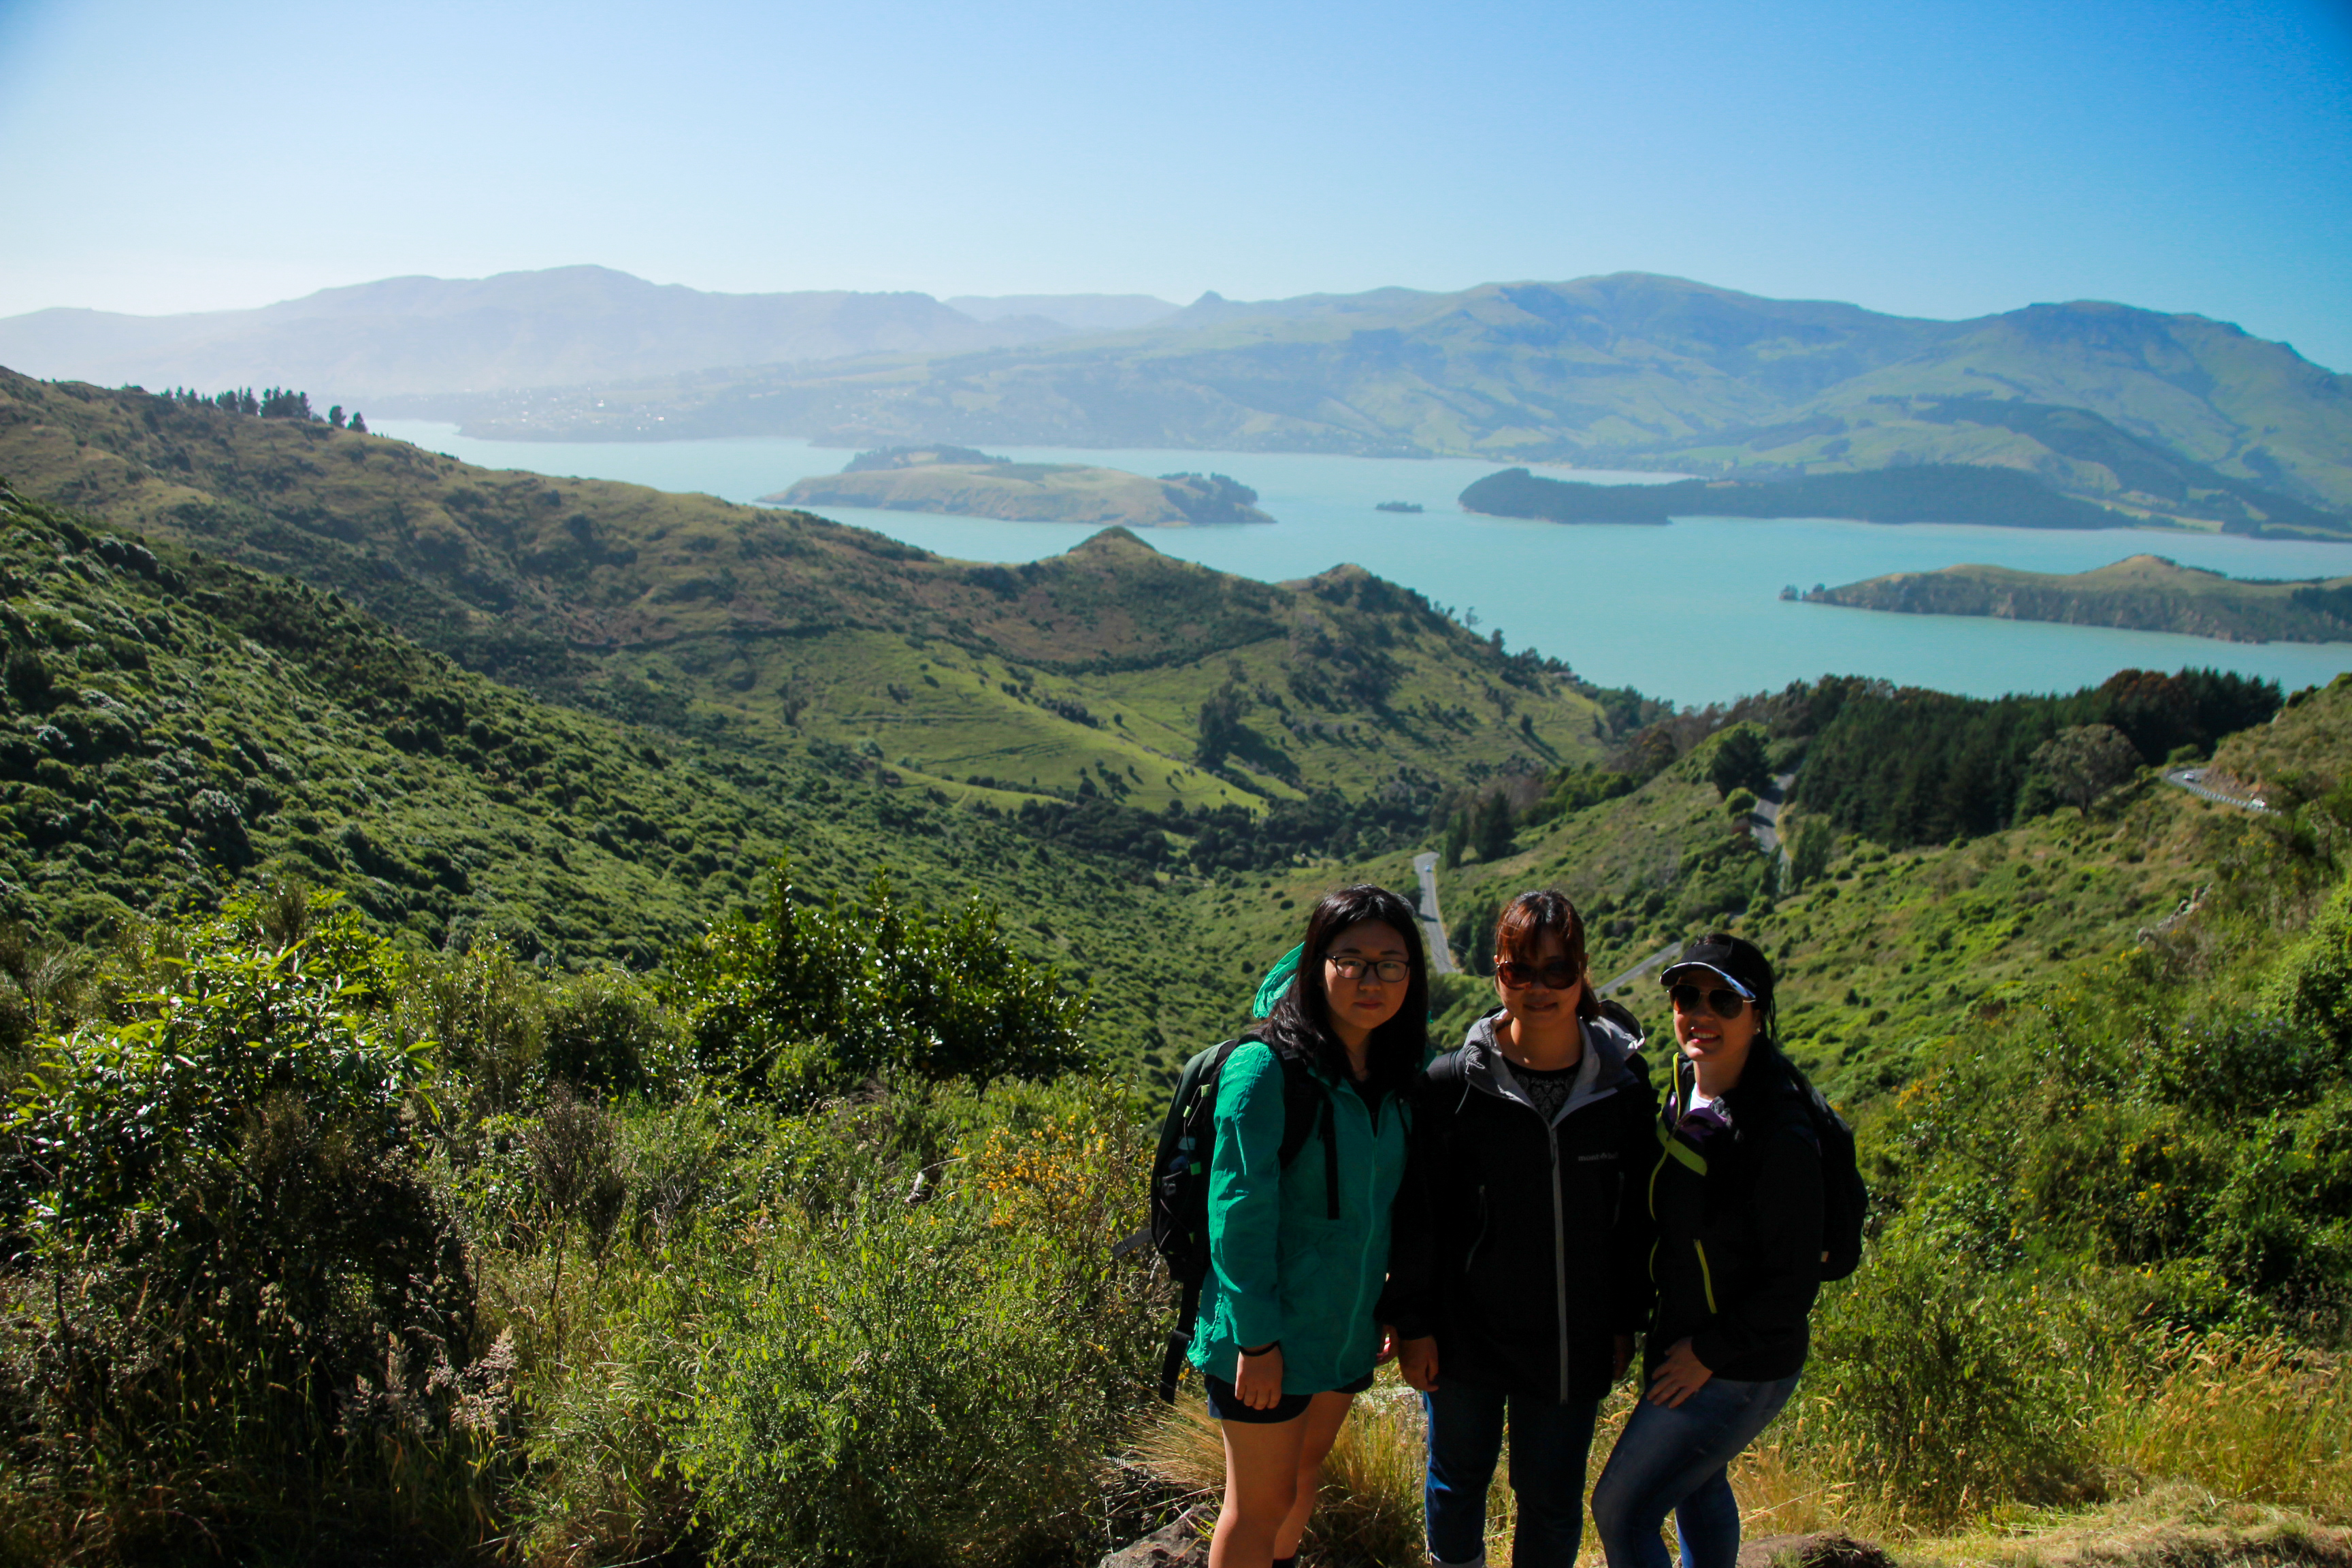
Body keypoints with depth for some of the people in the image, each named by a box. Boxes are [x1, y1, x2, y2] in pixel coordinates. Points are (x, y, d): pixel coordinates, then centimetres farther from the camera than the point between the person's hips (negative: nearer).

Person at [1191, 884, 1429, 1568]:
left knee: (1305, 1472, 23)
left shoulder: (1397, 1075, 2)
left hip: (1346, 1325, 7)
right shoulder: (1266, 1068, -20)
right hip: (1265, 1335, -7)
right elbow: (1238, 1212, -20)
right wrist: (1257, 1338, -20)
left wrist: (1390, 1304, 11)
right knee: (1263, 1501, 5)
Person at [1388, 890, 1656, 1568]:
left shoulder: (1623, 1085, -5)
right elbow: (1416, 1216, -4)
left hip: (1574, 1343, 1)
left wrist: (1626, 1323, 7)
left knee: (1552, 1502, 12)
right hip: (1467, 1334, -1)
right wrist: (1416, 1325, -4)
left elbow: (1637, 1215, 4)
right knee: (1458, 1483, 17)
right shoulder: (1451, 1084, -10)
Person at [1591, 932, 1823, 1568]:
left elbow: (1793, 1285, -21)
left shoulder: (1780, 1137, -26)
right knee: (1697, 1486, 27)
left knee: (1620, 1509, -4)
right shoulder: (1683, 1094, -2)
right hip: (1681, 1340, 8)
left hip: (1740, 1372, -8)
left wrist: (1709, 1353, -15)